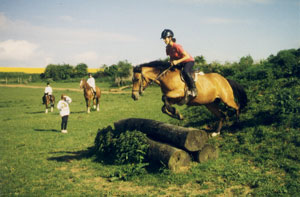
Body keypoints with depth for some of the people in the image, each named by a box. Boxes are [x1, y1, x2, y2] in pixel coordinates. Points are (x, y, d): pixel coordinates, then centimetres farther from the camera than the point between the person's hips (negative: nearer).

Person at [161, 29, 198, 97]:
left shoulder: (177, 46, -28)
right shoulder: (168, 48, -5)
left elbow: (187, 56, -29)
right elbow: (171, 57, 11)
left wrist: (177, 61, -36)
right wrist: (171, 61, -13)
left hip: (189, 61, -8)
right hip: (180, 63, 9)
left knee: (185, 72, -34)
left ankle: (193, 90, -22)